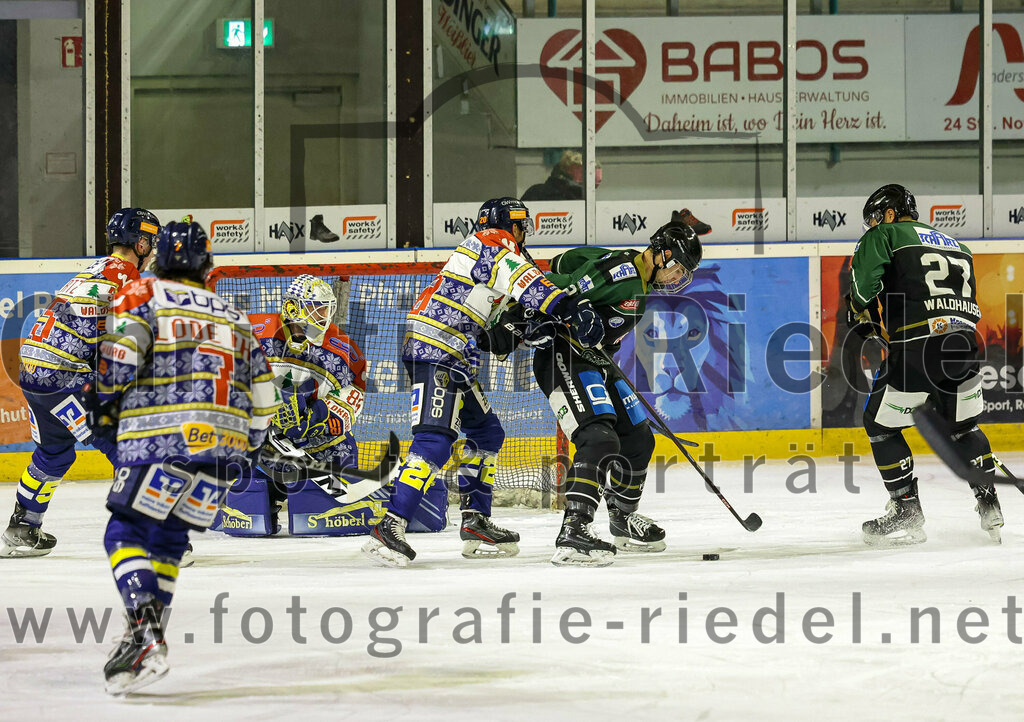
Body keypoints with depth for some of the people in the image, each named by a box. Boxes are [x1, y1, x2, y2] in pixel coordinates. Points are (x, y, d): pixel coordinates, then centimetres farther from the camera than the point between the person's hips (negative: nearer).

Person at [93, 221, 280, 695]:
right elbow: (263, 399, 23)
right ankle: (152, 637, 8)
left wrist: (104, 406, 3)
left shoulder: (143, 295, 8)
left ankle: (144, 633, -21)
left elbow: (122, 348, -10)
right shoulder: (234, 318, 24)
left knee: (127, 531, -2)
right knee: (168, 536, 17)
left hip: (161, 437, -5)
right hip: (225, 446, 5)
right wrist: (243, 452, 32)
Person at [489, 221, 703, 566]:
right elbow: (561, 291, -25)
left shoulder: (643, 286, 13)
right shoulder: (620, 269, -20)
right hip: (562, 359, -11)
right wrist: (519, 320, -27)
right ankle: (572, 534, -30)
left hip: (596, 363, 11)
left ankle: (623, 519, 36)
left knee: (639, 439, 15)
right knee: (600, 440, -25)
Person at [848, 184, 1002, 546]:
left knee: (881, 424, 9)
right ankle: (989, 505, 20)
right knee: (963, 424, 25)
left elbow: (863, 280, -8)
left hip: (917, 345, -6)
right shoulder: (957, 246, 29)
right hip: (964, 340, 6)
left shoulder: (883, 237, 9)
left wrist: (862, 316, 10)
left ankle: (907, 513, 7)